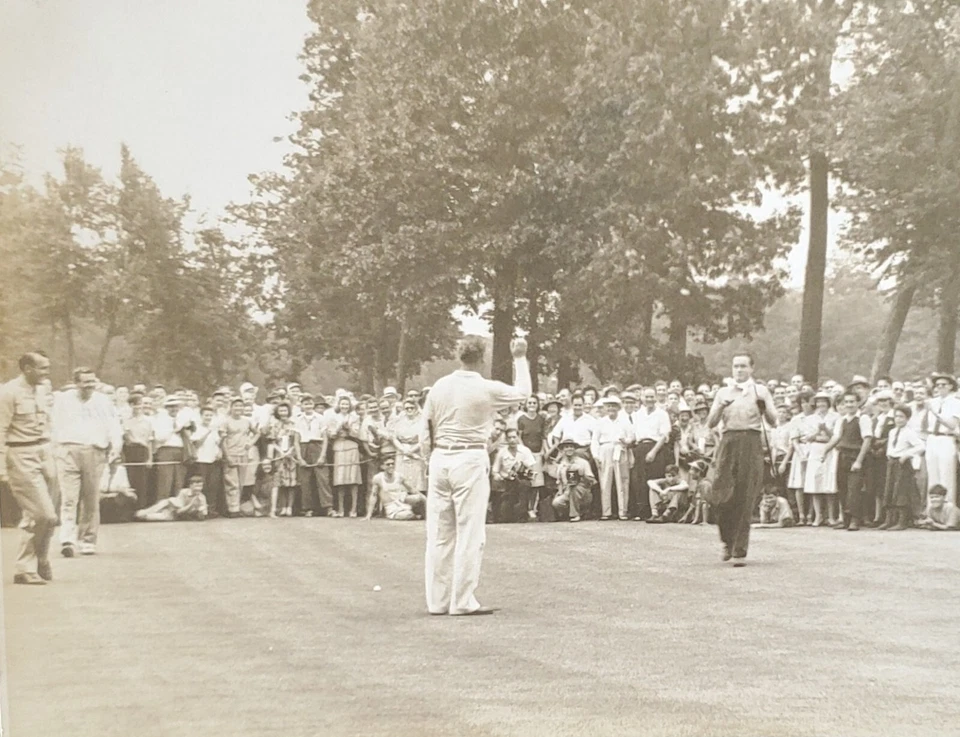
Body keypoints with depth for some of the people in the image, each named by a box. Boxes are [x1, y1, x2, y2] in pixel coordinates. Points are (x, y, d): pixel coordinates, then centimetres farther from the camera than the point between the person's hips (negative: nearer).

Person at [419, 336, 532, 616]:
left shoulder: (439, 387, 5)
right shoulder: (487, 389, -7)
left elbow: (425, 434, 7)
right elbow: (524, 391, 11)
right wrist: (520, 358, 21)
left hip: (439, 459, 5)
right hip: (471, 460, -5)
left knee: (439, 534, 9)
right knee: (469, 534, 1)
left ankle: (437, 600, 15)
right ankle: (463, 601, 3)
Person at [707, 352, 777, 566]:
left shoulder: (761, 391, 10)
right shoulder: (723, 393, 16)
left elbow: (773, 421, 2)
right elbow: (711, 423, 10)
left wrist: (764, 407, -18)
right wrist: (720, 408, -9)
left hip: (751, 442, -2)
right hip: (728, 442, 2)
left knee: (745, 498, -5)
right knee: (723, 494, -7)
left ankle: (740, 551, 0)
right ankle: (728, 541, 16)